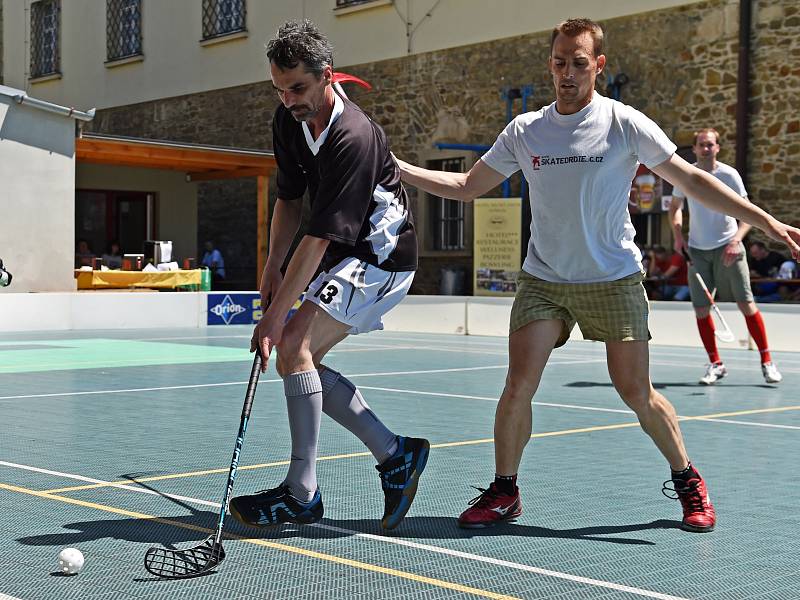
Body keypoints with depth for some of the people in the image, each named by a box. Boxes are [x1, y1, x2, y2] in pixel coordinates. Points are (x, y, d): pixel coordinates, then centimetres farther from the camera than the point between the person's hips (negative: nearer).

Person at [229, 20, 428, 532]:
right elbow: (290, 198, 12)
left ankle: (302, 495, -14)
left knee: (294, 347, -20)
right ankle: (395, 455, 10)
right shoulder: (288, 121, -1)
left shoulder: (354, 138, -28)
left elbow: (320, 238, -29)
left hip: (381, 257, -9)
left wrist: (276, 314, -28)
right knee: (299, 359, 3)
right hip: (347, 258, 10)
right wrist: (273, 267, 1)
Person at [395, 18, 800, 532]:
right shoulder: (525, 131, 4)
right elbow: (467, 186, 13)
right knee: (518, 386, -9)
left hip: (613, 279, -2)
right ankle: (504, 492, 9)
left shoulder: (625, 124, -5)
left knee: (637, 393, -4)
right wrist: (396, 169, 5)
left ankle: (687, 481, 19)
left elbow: (692, 180, -1)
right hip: (543, 280, 2)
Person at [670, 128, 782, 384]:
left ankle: (766, 361, 4)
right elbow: (675, 207, 17)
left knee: (746, 304, -6)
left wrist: (736, 240, -22)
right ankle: (715, 364, 13)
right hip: (696, 250, 3)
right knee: (701, 309, 0)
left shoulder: (729, 174, -7)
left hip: (727, 248, -3)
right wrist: (678, 236, 1)